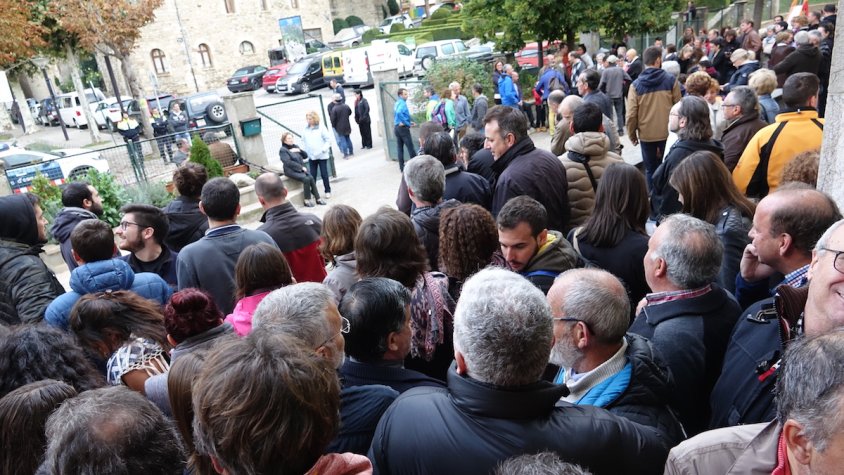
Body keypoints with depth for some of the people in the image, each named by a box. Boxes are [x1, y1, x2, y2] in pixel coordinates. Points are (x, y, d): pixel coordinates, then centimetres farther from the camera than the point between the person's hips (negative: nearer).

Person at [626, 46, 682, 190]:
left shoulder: (636, 85, -6)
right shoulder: (671, 80, -5)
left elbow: (631, 115, -8)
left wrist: (632, 135, 6)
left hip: (646, 134, 0)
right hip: (668, 133, 0)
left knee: (650, 170, 13)